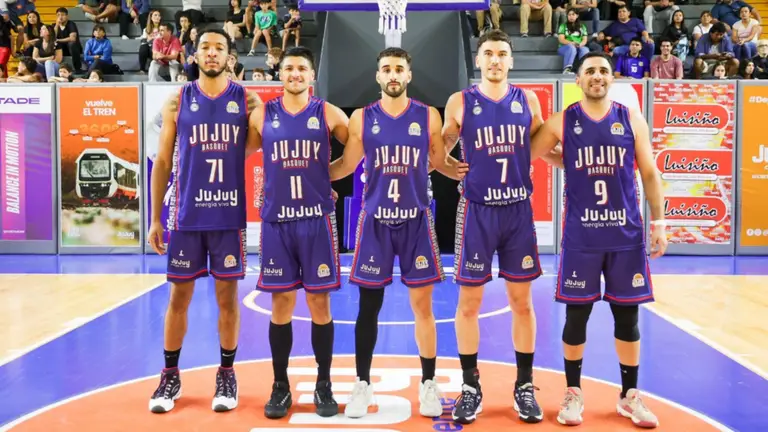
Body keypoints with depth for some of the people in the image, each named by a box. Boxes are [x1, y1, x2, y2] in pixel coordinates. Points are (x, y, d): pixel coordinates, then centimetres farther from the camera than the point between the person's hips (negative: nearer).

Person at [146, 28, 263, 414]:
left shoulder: (248, 101, 1)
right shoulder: (177, 102, 4)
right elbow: (163, 162, 5)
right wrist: (155, 218, 2)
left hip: (229, 217, -1)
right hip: (186, 216, 1)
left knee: (227, 297, 7)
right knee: (179, 296, 7)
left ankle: (226, 375, 21)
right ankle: (170, 375, 23)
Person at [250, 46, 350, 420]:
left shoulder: (328, 114, 2)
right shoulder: (262, 115, 5)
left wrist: (327, 177, 6)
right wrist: (281, 181, 6)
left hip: (317, 219, -1)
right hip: (276, 219, 1)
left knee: (319, 303, 3)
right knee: (281, 304, 5)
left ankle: (324, 386, 16)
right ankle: (280, 387, 17)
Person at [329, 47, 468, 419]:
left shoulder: (429, 117, 1)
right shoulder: (361, 119, 2)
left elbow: (439, 161, 10)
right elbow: (346, 165, 11)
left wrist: (470, 173, -8)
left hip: (416, 220, 0)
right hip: (375, 221, 1)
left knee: (422, 304, 5)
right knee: (368, 305, 5)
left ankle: (428, 384, 19)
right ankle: (362, 385, 19)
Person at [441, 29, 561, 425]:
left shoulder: (528, 100, 5)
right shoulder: (460, 103, -1)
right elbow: (438, 152, 7)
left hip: (518, 210, 2)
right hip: (477, 210, -2)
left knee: (521, 301, 8)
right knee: (468, 301, 3)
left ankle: (524, 386, 22)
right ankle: (471, 386, 18)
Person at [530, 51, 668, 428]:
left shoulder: (632, 119, 5)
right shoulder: (561, 122, 1)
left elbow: (649, 173, 6)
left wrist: (658, 221, 2)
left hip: (626, 235, 2)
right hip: (581, 236, -1)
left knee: (627, 313, 8)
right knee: (576, 314, 4)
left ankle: (629, 395, 22)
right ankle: (573, 393, 20)